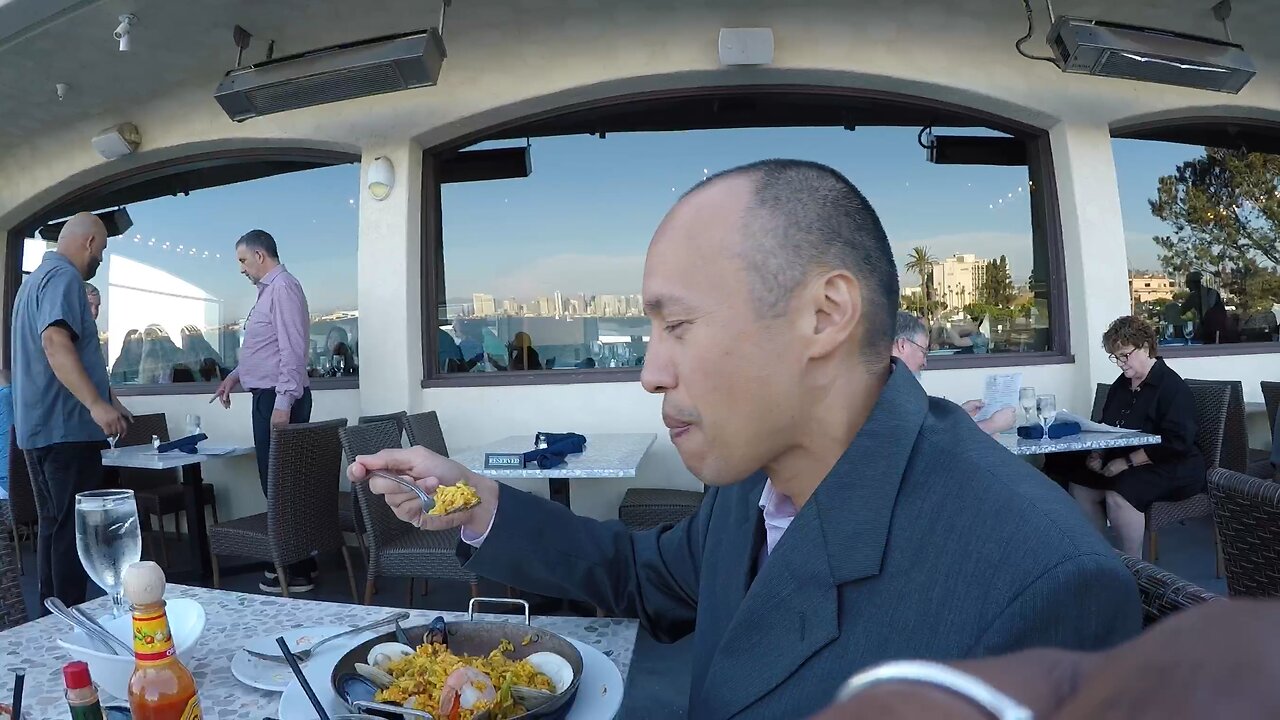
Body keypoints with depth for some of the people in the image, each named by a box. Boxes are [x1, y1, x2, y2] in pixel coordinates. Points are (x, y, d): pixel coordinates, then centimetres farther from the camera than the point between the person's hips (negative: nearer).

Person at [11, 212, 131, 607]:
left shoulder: (38, 277, 21)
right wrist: (97, 404, -33)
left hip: (42, 427, 10)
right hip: (65, 427, -10)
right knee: (71, 530, -6)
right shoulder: (64, 277, -12)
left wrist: (105, 397, 33)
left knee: (55, 528, 14)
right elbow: (56, 344, -27)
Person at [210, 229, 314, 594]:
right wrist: (235, 375, 20)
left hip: (279, 398, -10)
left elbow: (292, 349, -20)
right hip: (267, 396, 10)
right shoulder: (268, 290, 19)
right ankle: (292, 560, 22)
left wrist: (283, 403, -23)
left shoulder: (283, 288, -12)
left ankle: (297, 573, 2)